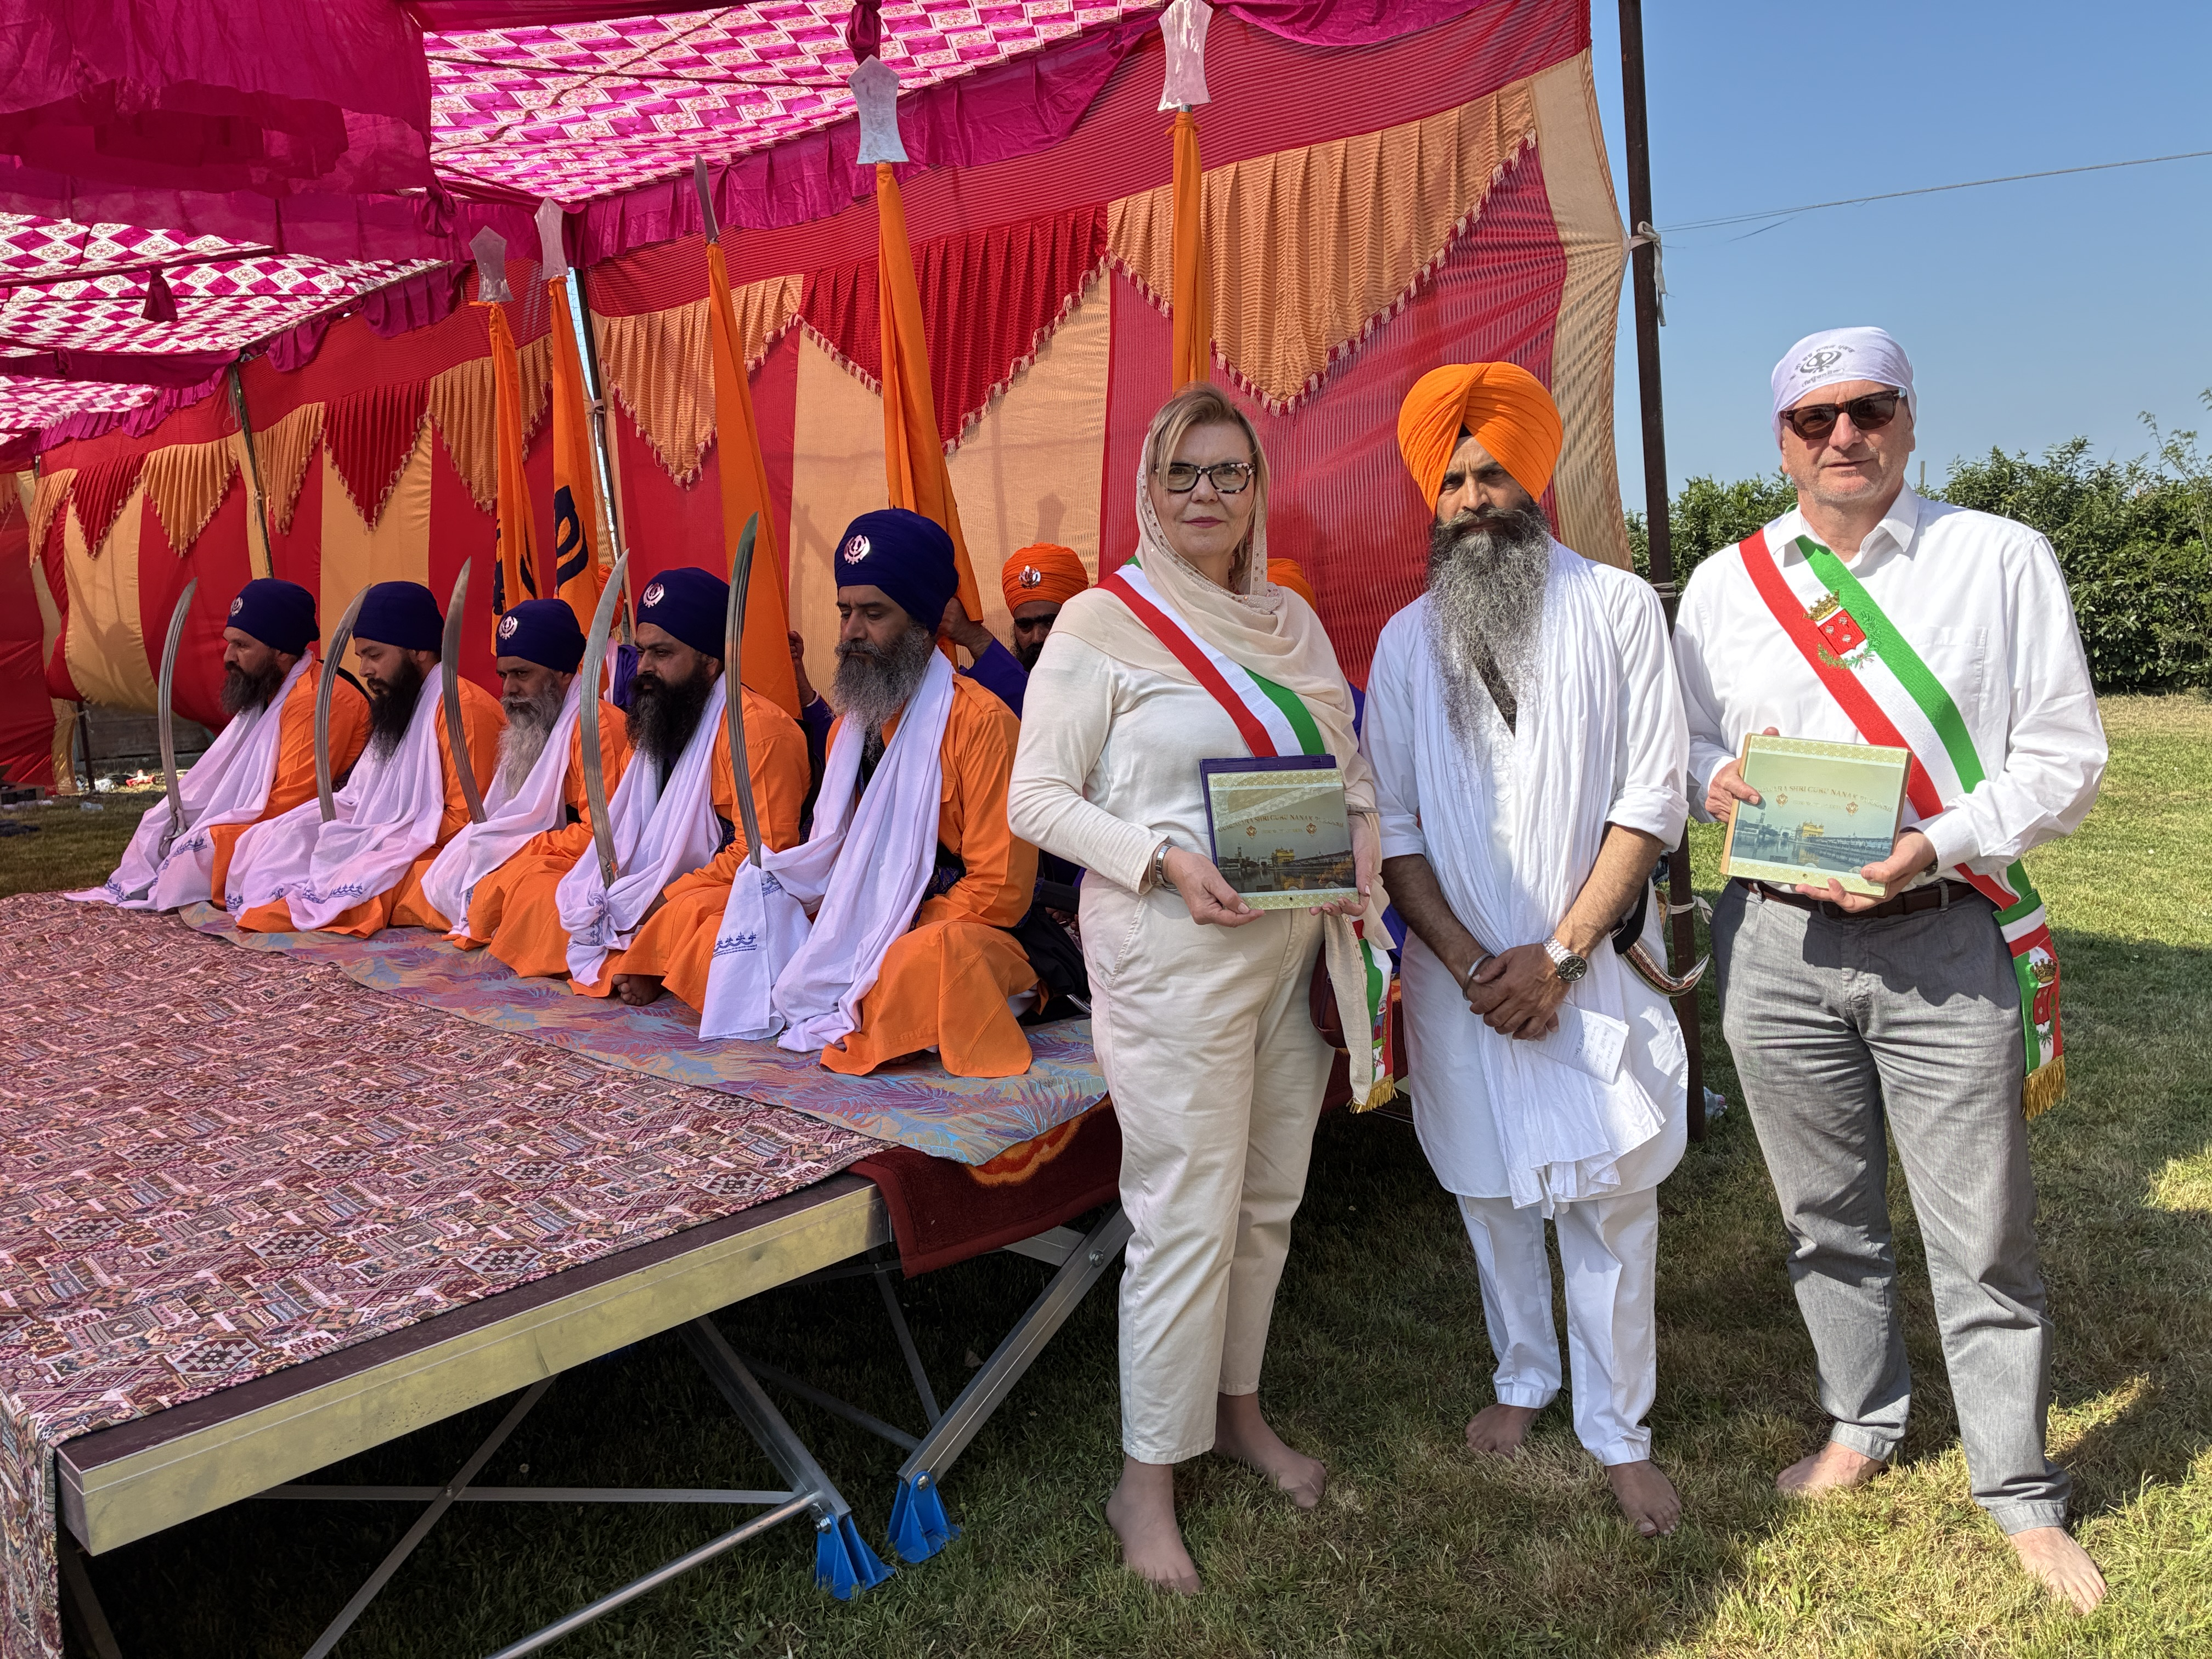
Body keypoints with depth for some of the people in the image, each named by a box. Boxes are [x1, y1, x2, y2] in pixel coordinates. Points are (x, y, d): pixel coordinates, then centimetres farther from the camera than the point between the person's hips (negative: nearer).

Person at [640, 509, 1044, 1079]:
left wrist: (892, 940, -17)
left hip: (941, 929, -7)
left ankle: (823, 1014, -14)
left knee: (936, 954, -42)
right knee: (688, 909, -3)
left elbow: (998, 889, -15)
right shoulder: (850, 724, 15)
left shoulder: (979, 721, -11)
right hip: (854, 925, 7)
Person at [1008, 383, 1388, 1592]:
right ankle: (1146, 1480, 16)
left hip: (1295, 946, 6)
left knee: (1267, 1198, 16)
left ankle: (1237, 1410, 38)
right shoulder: (1101, 622, -7)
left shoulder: (1293, 620, 11)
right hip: (1172, 953, -6)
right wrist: (1164, 861, -21)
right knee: (1186, 1215, -2)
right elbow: (1036, 798, -9)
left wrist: (1366, 851, -5)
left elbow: (1350, 767, 16)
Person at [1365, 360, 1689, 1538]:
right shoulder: (1408, 639, 5)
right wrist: (1467, 961, -9)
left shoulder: (1618, 608, -2)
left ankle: (1618, 1430, 20)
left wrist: (1560, 954, -12)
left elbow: (1652, 798, -6)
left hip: (1590, 965, -2)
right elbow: (1390, 821, 2)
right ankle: (1523, 1379, 36)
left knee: (1608, 1202, 2)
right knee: (1490, 1188, 14)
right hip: (1459, 971, 3)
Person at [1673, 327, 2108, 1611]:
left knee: (1982, 1235, 4)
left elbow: (2066, 756, -2)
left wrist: (1937, 844, -18)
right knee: (1827, 1216, 15)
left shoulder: (2003, 559, 1)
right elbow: (1687, 739, 15)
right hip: (1777, 942, 3)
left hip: (1947, 940, -2)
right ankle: (1864, 1424, 37)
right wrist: (1715, 778, -9)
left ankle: (2022, 1497, 23)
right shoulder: (1725, 582, 9)